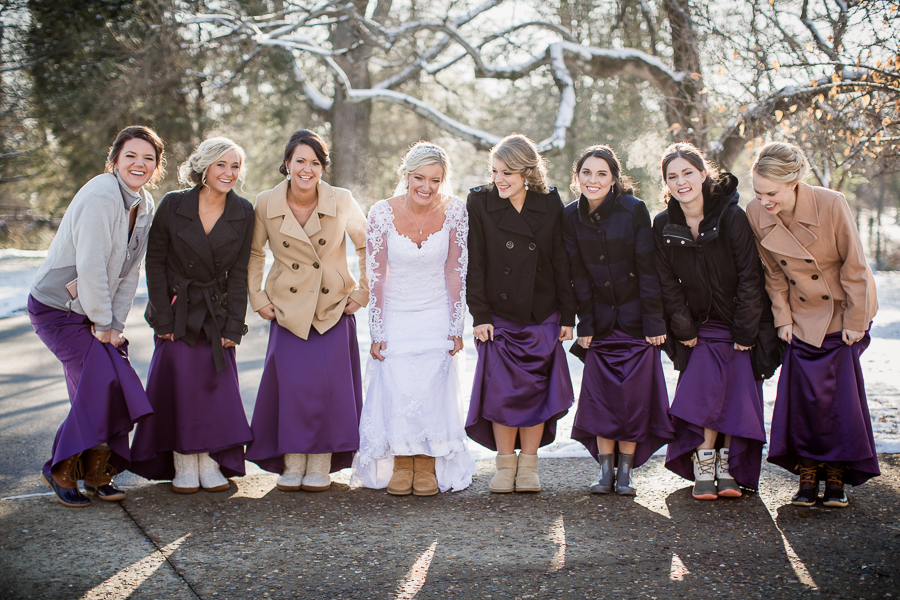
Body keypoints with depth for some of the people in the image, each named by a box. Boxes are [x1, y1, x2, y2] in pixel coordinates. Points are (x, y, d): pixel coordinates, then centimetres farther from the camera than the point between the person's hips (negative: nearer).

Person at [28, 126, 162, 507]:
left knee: (117, 386, -2)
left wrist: (115, 324, -1)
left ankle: (98, 471, 13)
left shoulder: (145, 206, 5)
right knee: (101, 381, -16)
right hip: (58, 309, -7)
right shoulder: (100, 196, -21)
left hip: (97, 311, 8)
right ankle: (62, 471, 0)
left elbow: (129, 272, 7)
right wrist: (103, 325, -15)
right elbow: (90, 267, -23)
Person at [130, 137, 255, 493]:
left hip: (217, 313, 2)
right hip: (177, 312, -1)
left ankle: (211, 465, 8)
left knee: (217, 386, -1)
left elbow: (239, 272, 0)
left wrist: (233, 325, -5)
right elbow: (155, 262, -4)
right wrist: (163, 317, -9)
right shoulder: (173, 206, -8)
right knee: (180, 384, -4)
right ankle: (184, 467, 7)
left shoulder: (243, 213, -2)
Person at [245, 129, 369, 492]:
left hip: (334, 308, 0)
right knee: (291, 384, -6)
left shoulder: (341, 202, -8)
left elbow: (366, 245, 7)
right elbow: (254, 253, 11)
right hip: (288, 309, 1)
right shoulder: (266, 204, -5)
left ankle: (320, 466, 7)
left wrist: (363, 291, 4)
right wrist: (257, 296, 5)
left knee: (329, 384, -7)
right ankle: (292, 466, 9)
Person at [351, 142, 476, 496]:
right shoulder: (382, 214, -13)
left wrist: (456, 327, -3)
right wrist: (376, 333, -6)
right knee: (397, 391, -11)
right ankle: (399, 466, 5)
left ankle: (428, 467, 4)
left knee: (431, 392, -10)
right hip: (395, 317, 0)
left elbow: (455, 272, -3)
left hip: (436, 317, 0)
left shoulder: (454, 211, -11)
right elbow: (375, 276, -7)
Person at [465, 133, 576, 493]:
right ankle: (505, 463, 12)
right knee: (502, 390, -3)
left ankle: (528, 464, 14)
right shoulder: (480, 202, -2)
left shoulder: (550, 205, 1)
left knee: (537, 389, 2)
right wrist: (479, 315, -8)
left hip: (542, 316, 1)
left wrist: (567, 315, 1)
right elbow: (475, 264, -2)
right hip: (499, 315, -1)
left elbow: (561, 263, 3)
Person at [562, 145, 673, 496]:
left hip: (635, 318, -2)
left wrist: (654, 322, -12)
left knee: (634, 393, -1)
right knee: (601, 392, 1)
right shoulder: (571, 217, -2)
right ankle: (605, 468, 11)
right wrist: (584, 325, -3)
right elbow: (578, 276, 1)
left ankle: (625, 470, 10)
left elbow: (648, 270, -11)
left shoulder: (633, 210, -12)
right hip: (601, 319, 3)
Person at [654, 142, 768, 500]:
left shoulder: (731, 216, -13)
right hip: (701, 326, 1)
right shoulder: (664, 226, -3)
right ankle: (703, 466, -6)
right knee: (706, 385, -13)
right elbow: (668, 283, 2)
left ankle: (727, 466, 8)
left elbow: (749, 277, -11)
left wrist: (745, 330, -13)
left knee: (739, 394, -4)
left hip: (738, 323, -1)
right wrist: (683, 329, -5)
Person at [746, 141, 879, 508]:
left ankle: (837, 475, 11)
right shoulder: (756, 214, -15)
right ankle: (807, 472, 10)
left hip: (843, 312, -2)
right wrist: (783, 318, -1)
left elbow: (854, 266, -15)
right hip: (803, 315, 3)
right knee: (804, 392, -3)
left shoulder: (832, 205, -26)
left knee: (842, 392, -2)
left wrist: (855, 321, -10)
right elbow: (773, 273, 1)